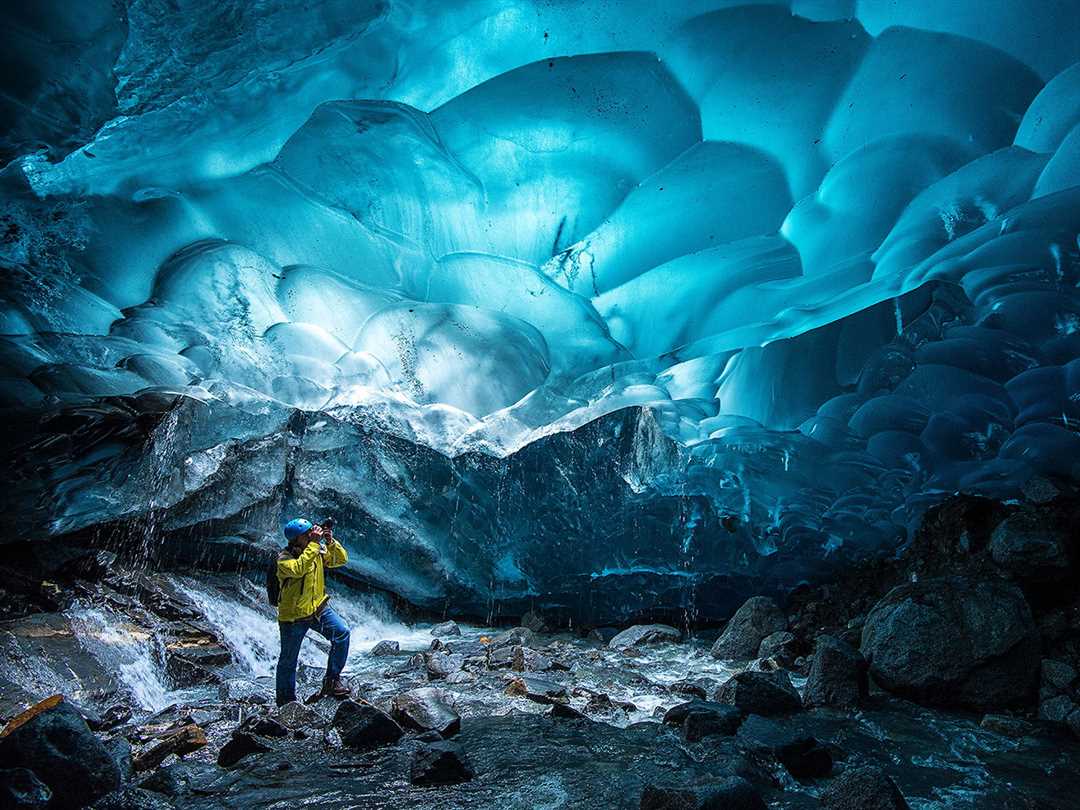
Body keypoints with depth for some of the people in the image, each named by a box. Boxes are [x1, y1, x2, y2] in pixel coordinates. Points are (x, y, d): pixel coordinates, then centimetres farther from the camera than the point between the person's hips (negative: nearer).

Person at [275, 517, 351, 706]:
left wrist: (331, 542, -22)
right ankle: (286, 701, 31)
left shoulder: (319, 550, -4)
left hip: (318, 607, 4)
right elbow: (299, 568, -39)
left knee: (342, 632, -20)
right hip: (292, 615, -3)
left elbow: (341, 560, -6)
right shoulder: (284, 558, -19)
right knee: (288, 660, 10)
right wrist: (314, 543, -38)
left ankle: (332, 680, -7)